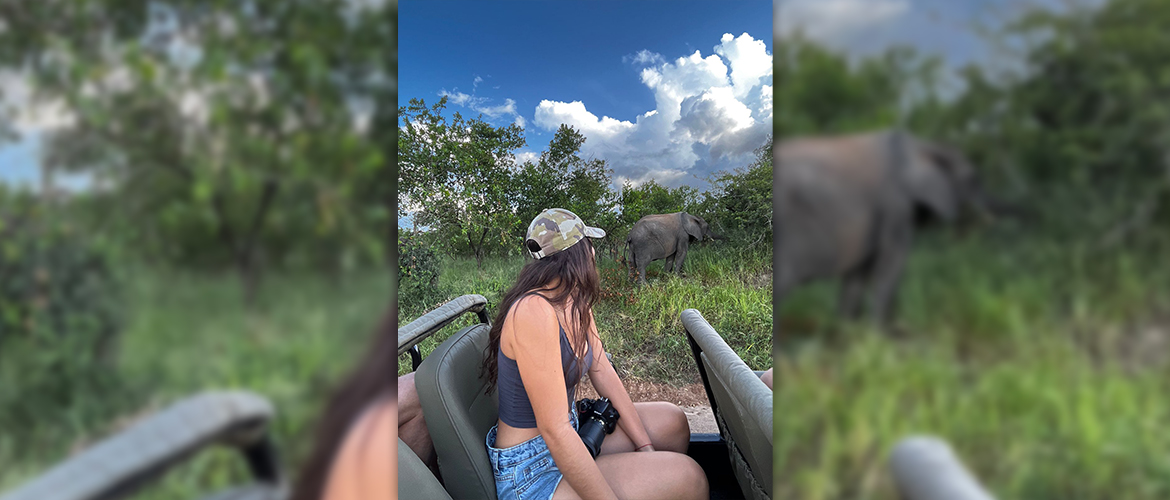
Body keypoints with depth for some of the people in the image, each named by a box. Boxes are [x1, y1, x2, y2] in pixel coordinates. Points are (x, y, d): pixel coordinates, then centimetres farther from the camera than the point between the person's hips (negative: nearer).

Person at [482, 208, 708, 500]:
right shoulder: (534, 312, -29)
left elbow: (603, 372, 6)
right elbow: (554, 431, -30)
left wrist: (645, 447, 4)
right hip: (529, 470, -9)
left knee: (672, 421, 13)